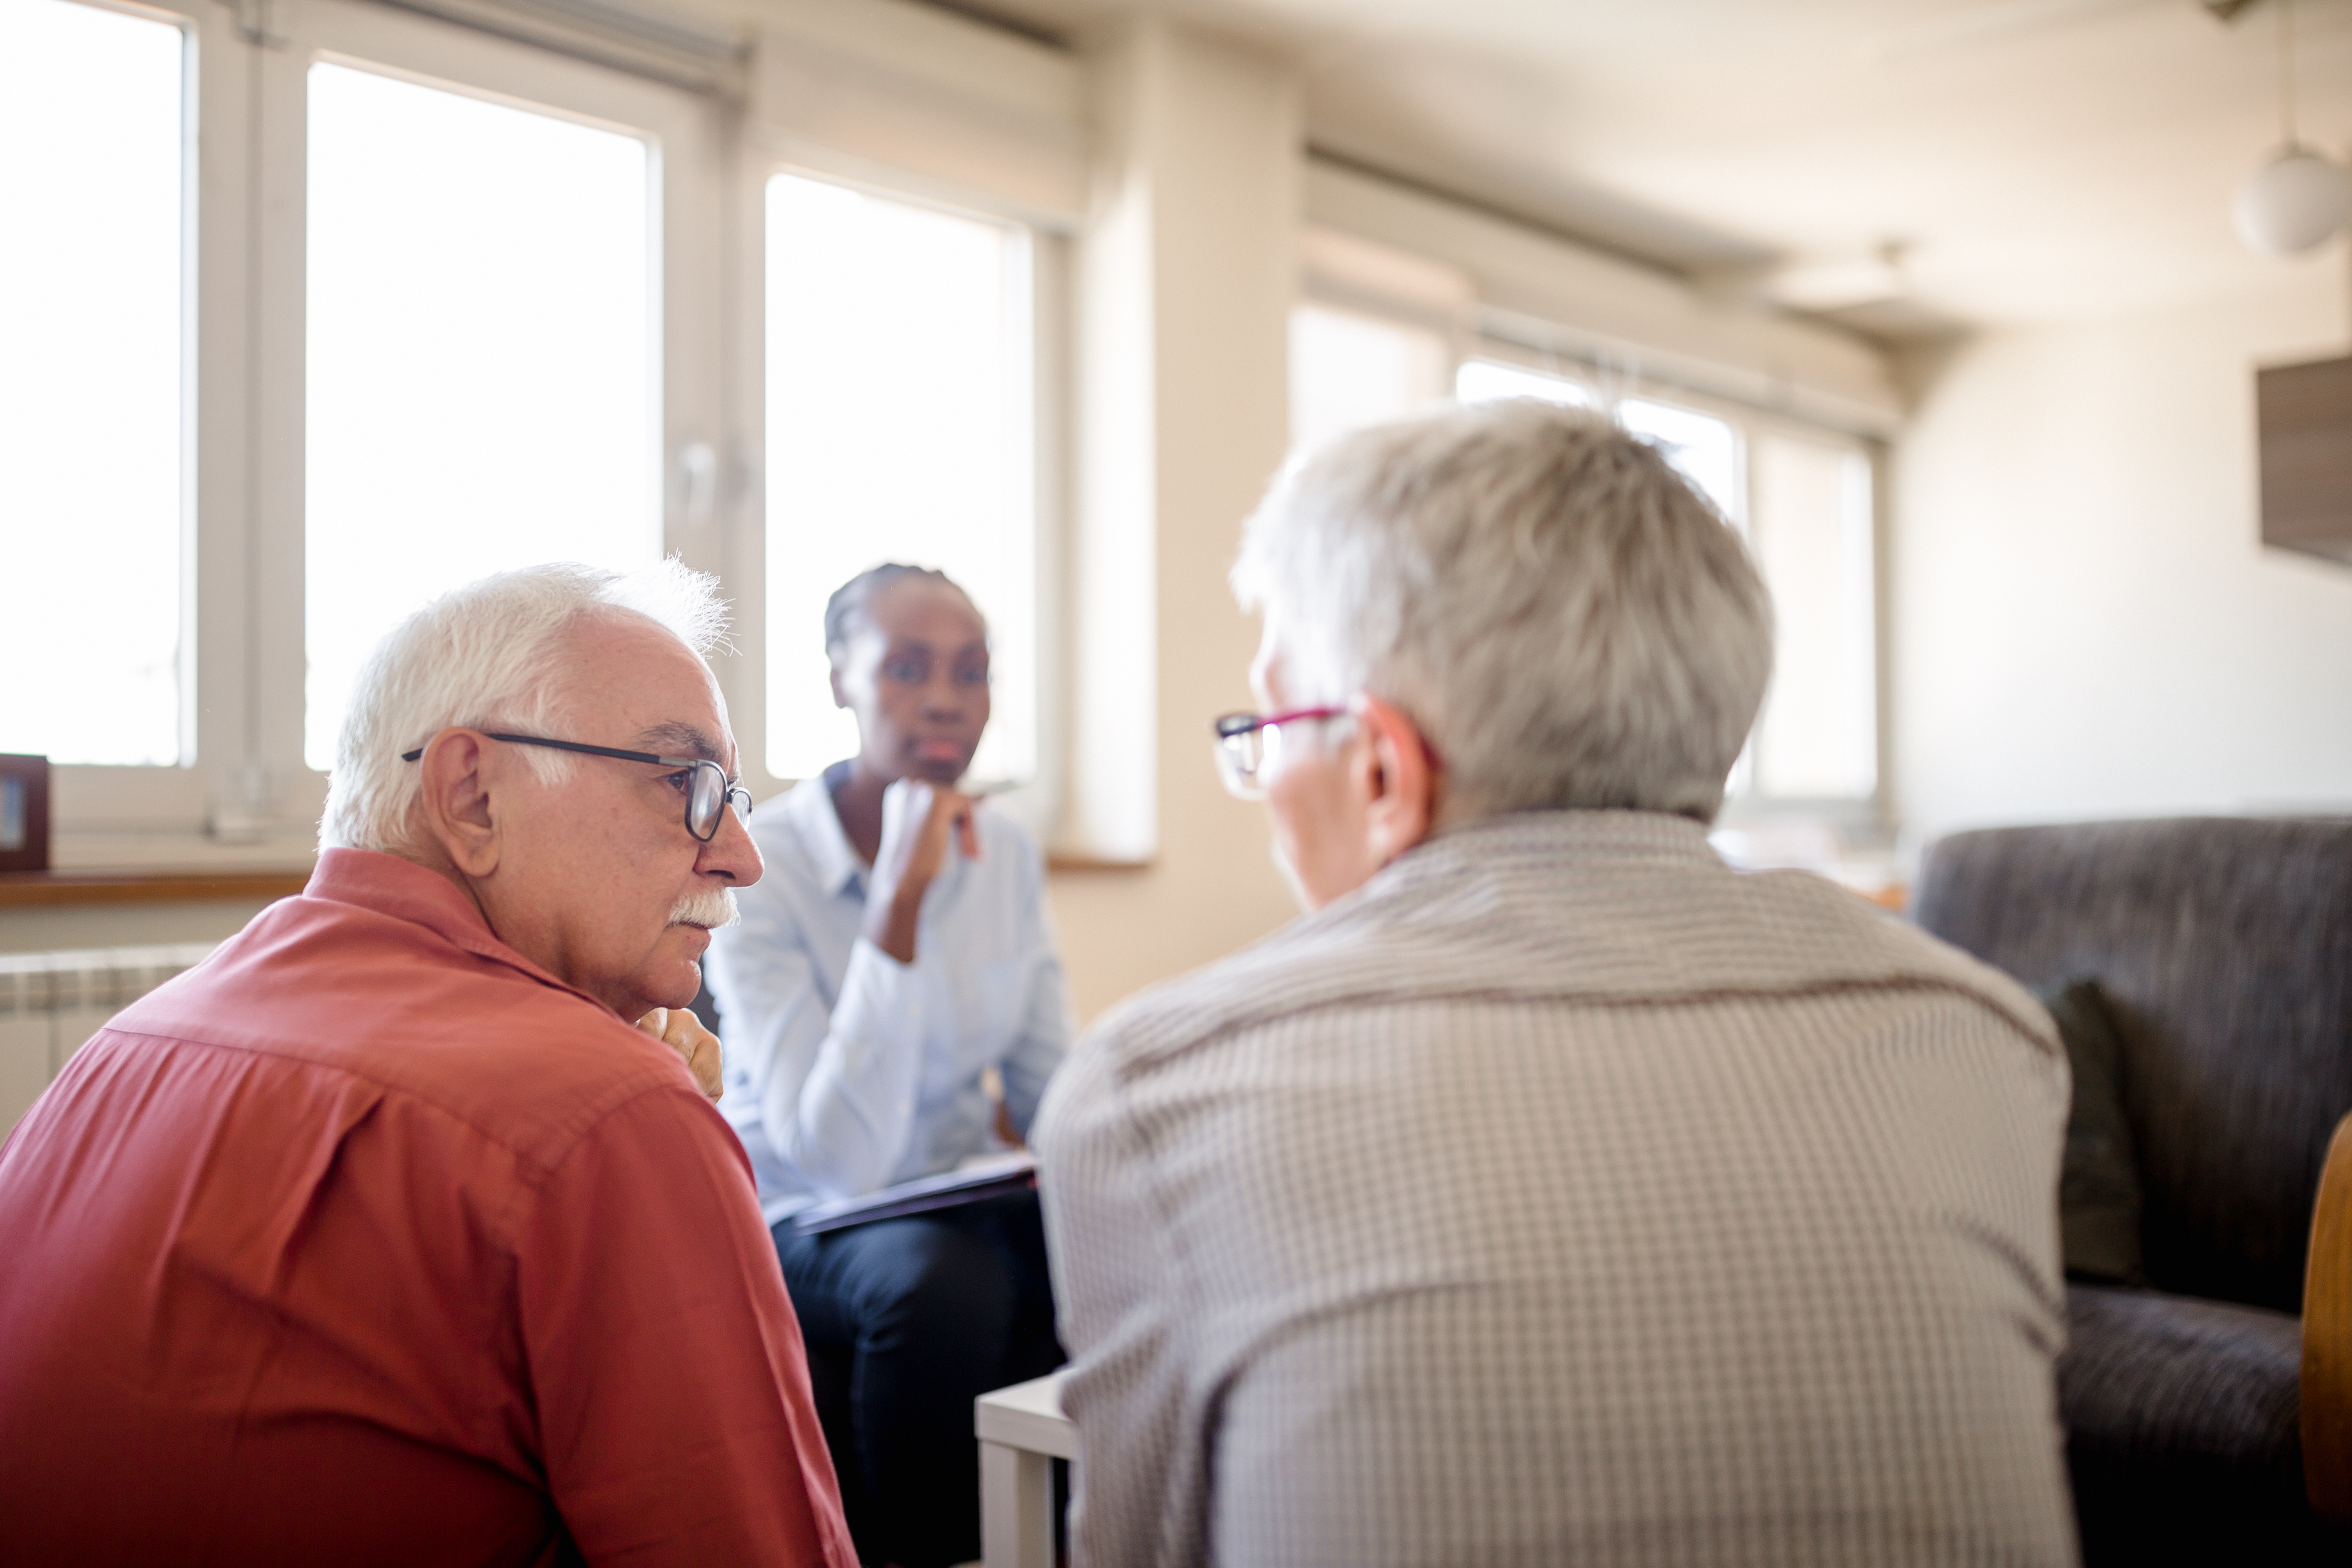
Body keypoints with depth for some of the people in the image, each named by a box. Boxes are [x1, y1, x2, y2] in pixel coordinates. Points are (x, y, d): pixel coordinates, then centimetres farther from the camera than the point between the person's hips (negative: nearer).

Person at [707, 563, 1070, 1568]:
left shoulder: (1006, 853, 0)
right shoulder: (761, 868, -17)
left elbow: (1051, 1088, 6)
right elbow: (836, 1156, -27)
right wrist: (902, 896, -31)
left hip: (962, 1200, 5)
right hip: (803, 1221, -4)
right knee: (943, 1278, -36)